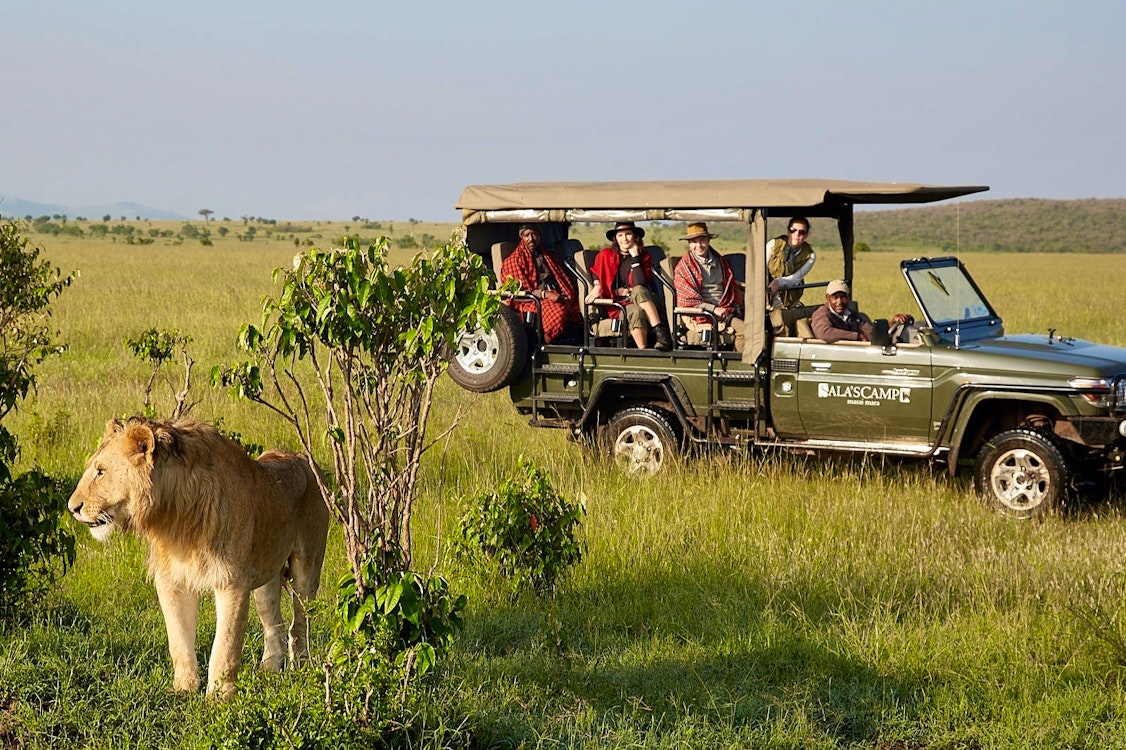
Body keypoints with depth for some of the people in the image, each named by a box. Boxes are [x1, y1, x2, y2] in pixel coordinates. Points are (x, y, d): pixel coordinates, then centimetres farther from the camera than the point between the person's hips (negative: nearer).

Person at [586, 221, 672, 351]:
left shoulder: (644, 256, 5)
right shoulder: (605, 255, 8)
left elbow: (641, 283, -10)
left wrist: (635, 257, -9)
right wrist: (597, 286, 4)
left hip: (642, 301, 1)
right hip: (618, 305, -1)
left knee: (639, 290, -37)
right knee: (637, 312, -37)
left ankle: (661, 333, -48)